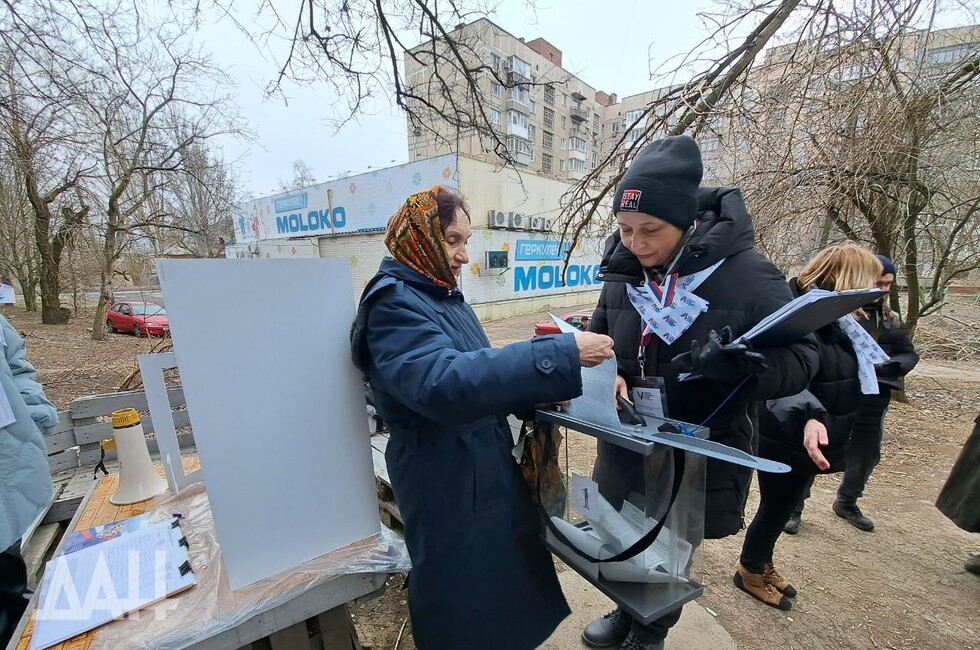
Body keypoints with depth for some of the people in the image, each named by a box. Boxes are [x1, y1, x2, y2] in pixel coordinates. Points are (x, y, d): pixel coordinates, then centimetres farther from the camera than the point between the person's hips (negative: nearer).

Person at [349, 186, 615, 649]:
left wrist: (537, 394, 0)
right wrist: (562, 355, -36)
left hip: (488, 470, 9)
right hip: (447, 486, -8)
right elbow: (443, 382, -37)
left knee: (509, 581, 25)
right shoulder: (394, 304, -20)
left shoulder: (442, 296, 9)